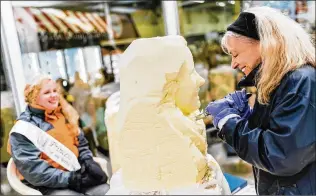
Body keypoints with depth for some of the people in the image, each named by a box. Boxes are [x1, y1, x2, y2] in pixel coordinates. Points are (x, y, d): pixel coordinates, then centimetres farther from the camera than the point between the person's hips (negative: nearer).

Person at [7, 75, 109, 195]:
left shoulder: (64, 116, 10)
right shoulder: (24, 129, -9)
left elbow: (81, 144, 16)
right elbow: (33, 170, -16)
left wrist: (89, 162, -4)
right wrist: (71, 179, -19)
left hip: (75, 175, 6)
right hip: (47, 186, -6)